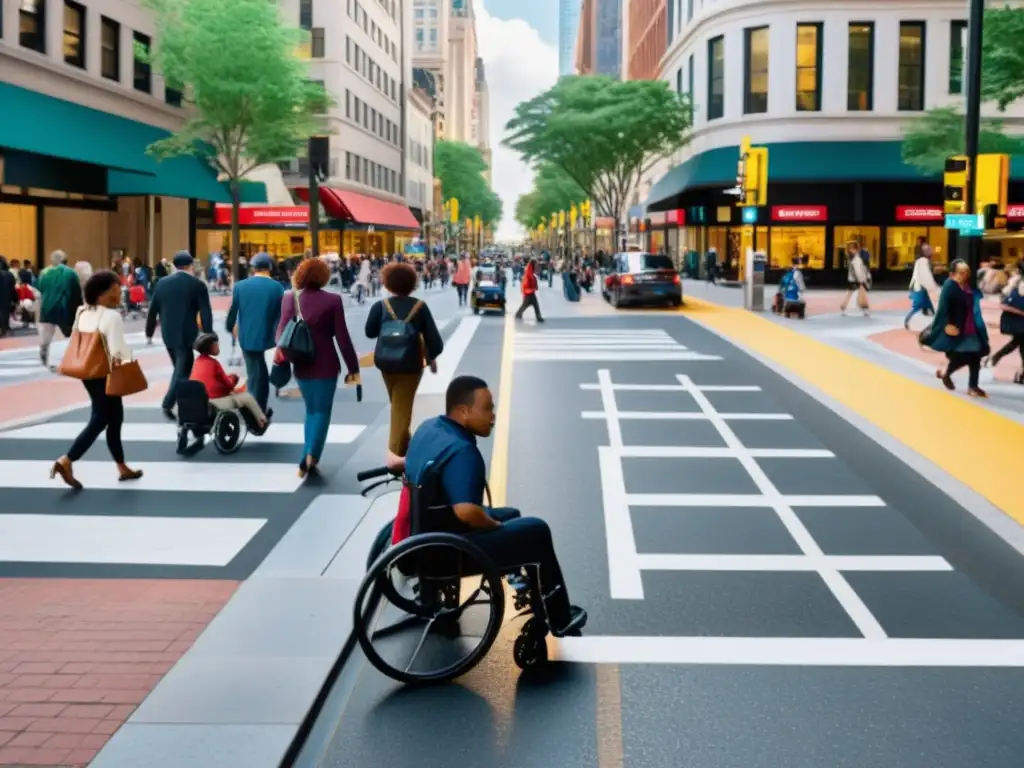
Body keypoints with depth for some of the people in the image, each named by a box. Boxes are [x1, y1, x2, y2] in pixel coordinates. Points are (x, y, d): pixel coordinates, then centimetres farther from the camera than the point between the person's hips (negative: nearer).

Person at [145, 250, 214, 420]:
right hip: (186, 335, -5)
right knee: (183, 370, -2)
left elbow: (153, 311, 8)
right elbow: (205, 313, -8)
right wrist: (208, 336, -3)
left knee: (180, 368, 18)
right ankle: (168, 404, -13)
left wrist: (149, 333, 16)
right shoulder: (197, 284, -6)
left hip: (168, 334, 5)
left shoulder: (162, 283, 4)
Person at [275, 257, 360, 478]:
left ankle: (307, 459, 16)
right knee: (322, 411, 4)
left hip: (301, 365, 4)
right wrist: (352, 367, -2)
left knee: (311, 410, 18)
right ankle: (311, 454, -16)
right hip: (325, 365, -4)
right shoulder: (332, 300, -11)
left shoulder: (290, 298, -2)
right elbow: (342, 337, -9)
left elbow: (282, 330, 2)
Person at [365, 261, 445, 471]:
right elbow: (432, 336, -6)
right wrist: (432, 357, 10)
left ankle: (402, 445, 31)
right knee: (402, 406, -2)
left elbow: (370, 332, 0)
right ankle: (395, 452, -12)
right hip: (411, 364, -2)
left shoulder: (381, 306, -6)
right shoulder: (419, 306, -8)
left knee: (397, 404, 20)